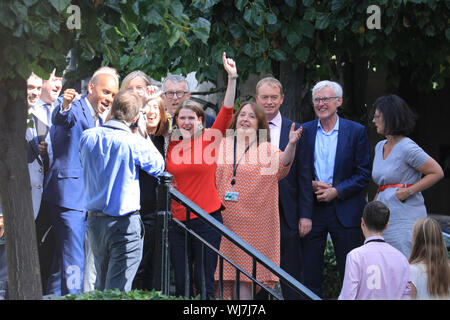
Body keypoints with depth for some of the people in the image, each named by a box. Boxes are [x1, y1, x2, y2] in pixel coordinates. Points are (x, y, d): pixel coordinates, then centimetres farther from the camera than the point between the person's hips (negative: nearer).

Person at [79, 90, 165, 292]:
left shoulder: (87, 137, -1)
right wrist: (142, 135, 5)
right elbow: (158, 166, 1)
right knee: (117, 289, -3)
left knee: (101, 285, 19)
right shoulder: (134, 143, -15)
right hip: (124, 223, -5)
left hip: (94, 221, 6)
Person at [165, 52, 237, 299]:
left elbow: (226, 112, -10)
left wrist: (232, 78, -18)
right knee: (180, 283, 6)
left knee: (204, 282, -1)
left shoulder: (209, 139, 0)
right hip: (178, 220, 3)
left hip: (207, 219, -3)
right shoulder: (170, 145, 6)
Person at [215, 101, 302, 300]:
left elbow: (282, 165, -19)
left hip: (253, 223, -2)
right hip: (224, 220, 2)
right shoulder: (223, 146, 9)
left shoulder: (266, 150, 1)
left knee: (244, 275, -2)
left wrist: (291, 145, -36)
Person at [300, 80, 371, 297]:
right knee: (310, 273, 4)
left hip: (345, 210, -2)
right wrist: (312, 185, -10)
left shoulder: (356, 131, 1)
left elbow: (363, 174, -1)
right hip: (312, 208, 2)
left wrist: (336, 191, -12)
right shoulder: (305, 131, 7)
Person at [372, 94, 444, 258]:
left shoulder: (407, 148, -10)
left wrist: (409, 191, -14)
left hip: (405, 218, -8)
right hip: (384, 218, 8)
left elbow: (437, 172, -9)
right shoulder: (380, 147, 16)